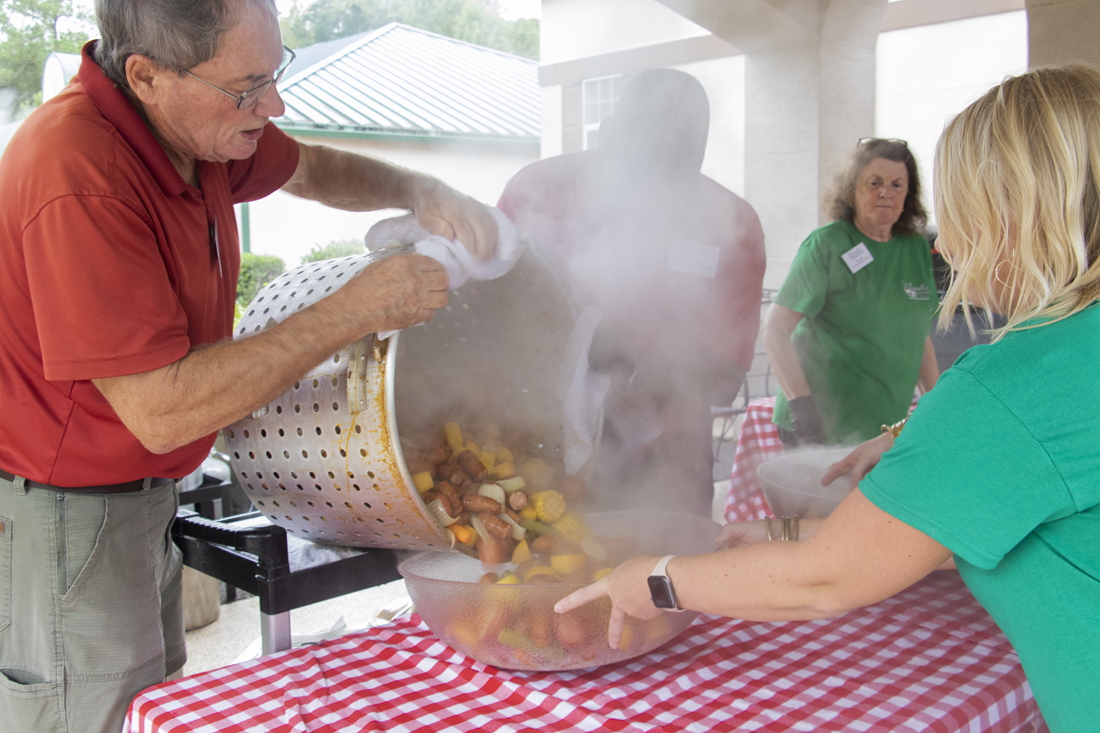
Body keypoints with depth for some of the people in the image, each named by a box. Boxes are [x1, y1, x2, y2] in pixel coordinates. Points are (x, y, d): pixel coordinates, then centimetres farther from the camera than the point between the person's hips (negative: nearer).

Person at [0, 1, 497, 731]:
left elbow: (312, 169, 17)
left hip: (142, 493, 8)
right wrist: (356, 311, -28)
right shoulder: (79, 181, -29)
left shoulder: (199, 122, -3)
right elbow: (161, 412, -30)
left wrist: (420, 192, -3)